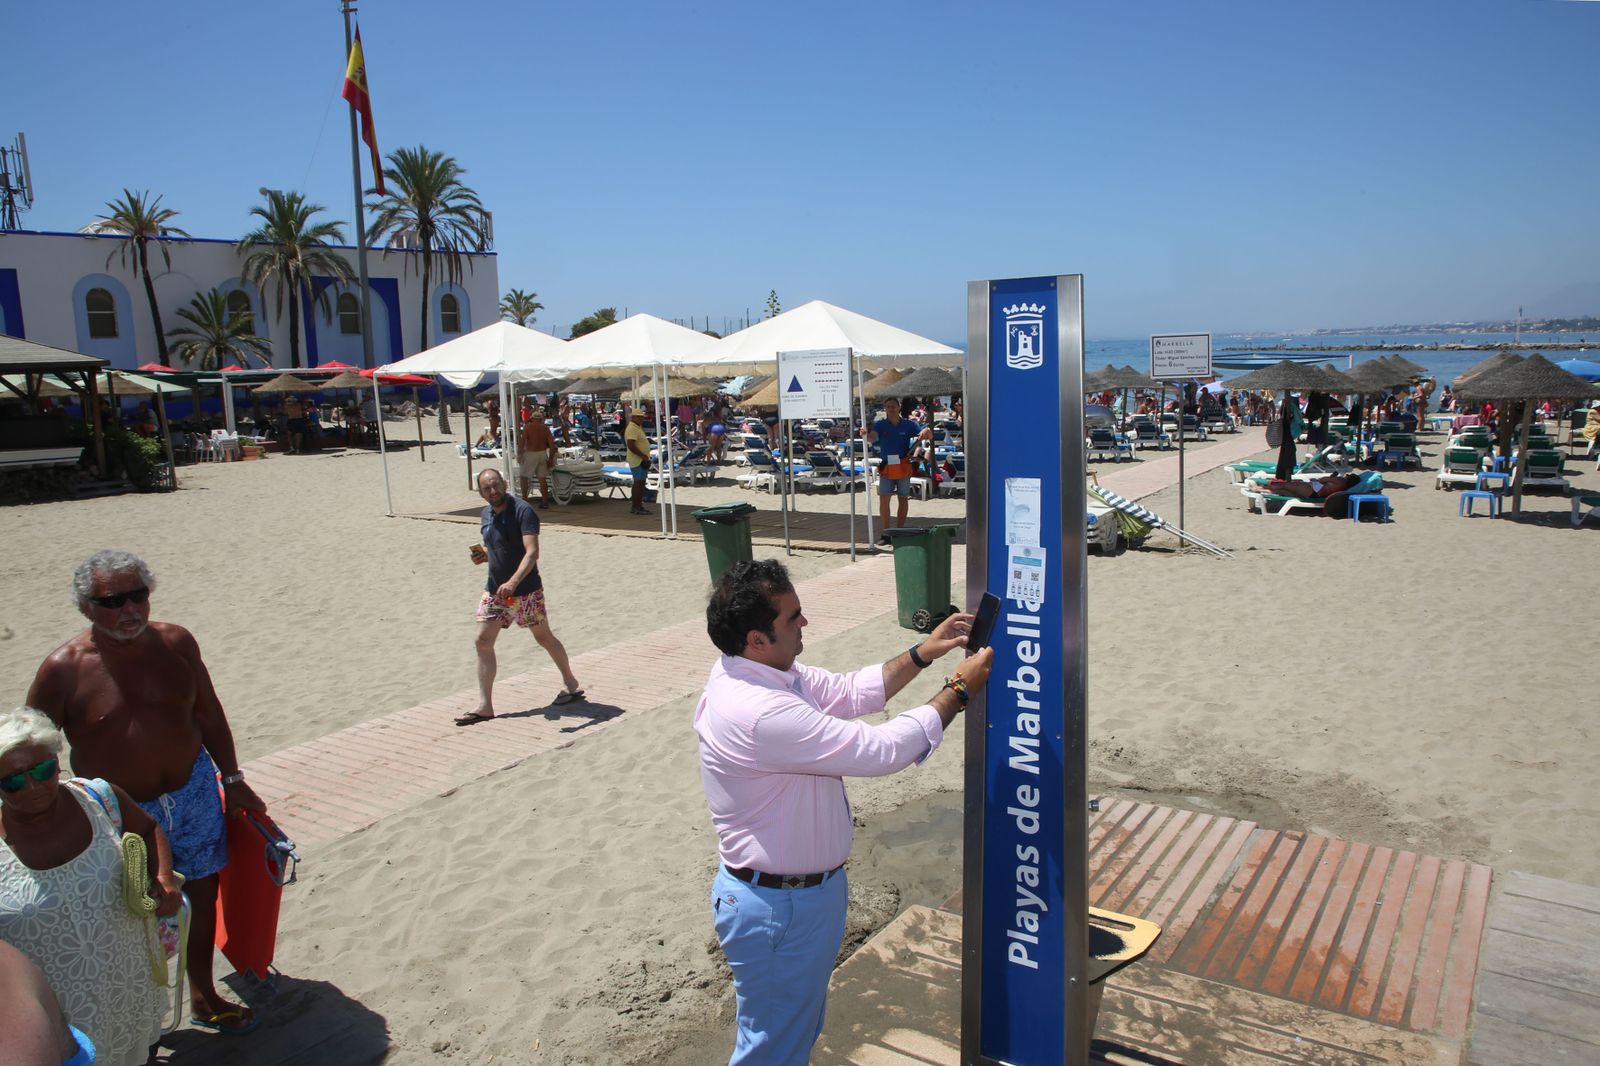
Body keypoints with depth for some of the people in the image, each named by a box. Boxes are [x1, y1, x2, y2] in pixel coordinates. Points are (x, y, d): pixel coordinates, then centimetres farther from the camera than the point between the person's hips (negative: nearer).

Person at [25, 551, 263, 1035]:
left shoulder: (175, 642, -6)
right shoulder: (62, 669, -15)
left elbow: (208, 713, 6)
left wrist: (232, 779, 9)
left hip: (194, 791, 3)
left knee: (202, 891, 17)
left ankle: (203, 996, 38)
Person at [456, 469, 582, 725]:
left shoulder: (523, 511, -18)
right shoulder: (487, 513, 6)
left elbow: (532, 552, -29)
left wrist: (513, 582, -42)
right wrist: (483, 553, -1)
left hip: (525, 591, -7)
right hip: (494, 590, 7)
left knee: (544, 638, 8)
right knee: (483, 641, 0)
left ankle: (572, 685, 29)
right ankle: (484, 706, 6)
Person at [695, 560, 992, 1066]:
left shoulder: (759, 670, -3)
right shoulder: (760, 713, -34)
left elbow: (848, 692, 7)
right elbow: (881, 749, -30)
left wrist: (922, 653, -2)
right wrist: (959, 691, -19)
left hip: (802, 887, 10)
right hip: (779, 910, -10)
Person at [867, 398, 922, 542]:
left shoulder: (908, 425, 1)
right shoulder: (880, 424, -1)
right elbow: (872, 437, -19)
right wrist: (866, 434, -43)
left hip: (903, 466, 1)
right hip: (886, 466, -1)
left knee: (903, 499, 9)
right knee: (883, 499, -7)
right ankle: (885, 533, -1)